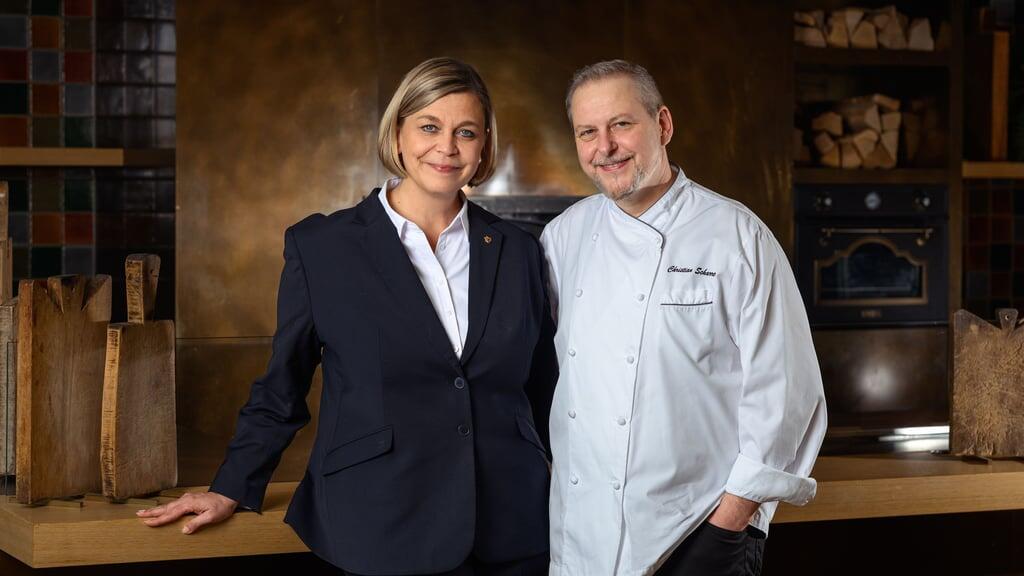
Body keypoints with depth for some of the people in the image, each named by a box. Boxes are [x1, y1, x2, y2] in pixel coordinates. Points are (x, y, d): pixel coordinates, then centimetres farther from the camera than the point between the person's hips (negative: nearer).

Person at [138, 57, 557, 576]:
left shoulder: (517, 252, 6)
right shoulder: (321, 246, -2)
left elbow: (543, 391, 13)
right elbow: (282, 387, 5)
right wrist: (232, 490, 2)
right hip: (385, 532, -3)